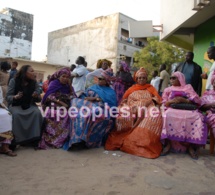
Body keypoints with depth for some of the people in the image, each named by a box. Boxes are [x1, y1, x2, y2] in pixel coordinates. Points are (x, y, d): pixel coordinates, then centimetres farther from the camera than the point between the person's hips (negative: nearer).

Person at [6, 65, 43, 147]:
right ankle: (17, 139, -20)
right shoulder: (14, 81, -7)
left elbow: (39, 99, 0)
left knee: (37, 113, -29)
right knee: (16, 114, -35)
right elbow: (8, 97, -9)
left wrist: (37, 96, -24)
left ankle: (34, 139, -20)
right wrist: (15, 97, -31)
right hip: (15, 104, -2)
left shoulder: (34, 82, -1)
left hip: (29, 105, 2)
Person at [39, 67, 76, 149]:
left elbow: (73, 97, 4)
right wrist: (60, 102, -18)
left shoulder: (67, 86, 14)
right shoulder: (54, 83, 1)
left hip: (64, 107, 4)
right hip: (54, 106, -4)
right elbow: (48, 96, -10)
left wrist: (70, 85, -2)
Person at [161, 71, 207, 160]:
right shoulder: (168, 89, 22)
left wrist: (184, 100, -10)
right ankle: (167, 144, -29)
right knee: (167, 116, -36)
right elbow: (164, 103, 13)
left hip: (187, 110, 0)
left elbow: (197, 100, 5)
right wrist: (171, 101, -7)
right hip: (172, 110, 0)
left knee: (198, 117, -32)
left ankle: (191, 146, -23)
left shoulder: (188, 87, 18)